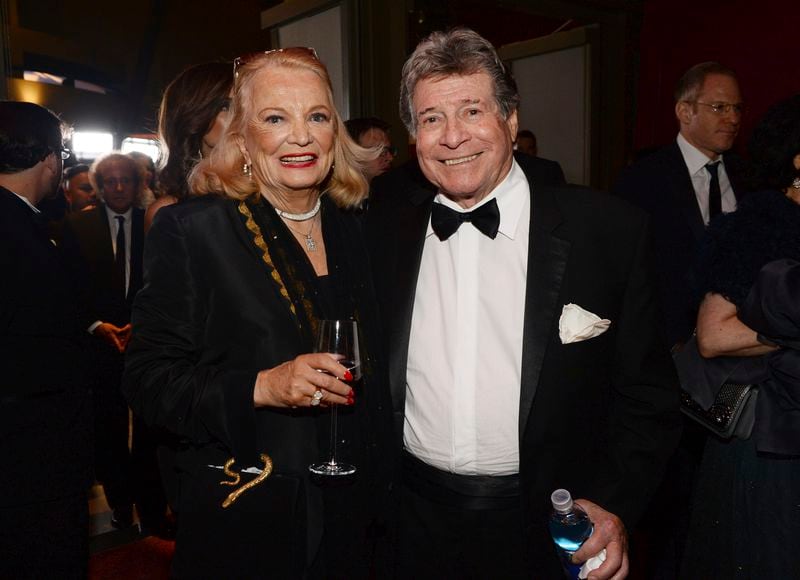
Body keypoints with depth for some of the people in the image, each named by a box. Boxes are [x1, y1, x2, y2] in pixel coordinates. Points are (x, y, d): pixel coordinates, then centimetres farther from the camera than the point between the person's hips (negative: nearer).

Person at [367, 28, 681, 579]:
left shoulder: (611, 231, -11)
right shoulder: (386, 222, -3)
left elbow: (647, 393, -4)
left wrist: (615, 505, -13)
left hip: (546, 531, -2)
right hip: (415, 522, 3)